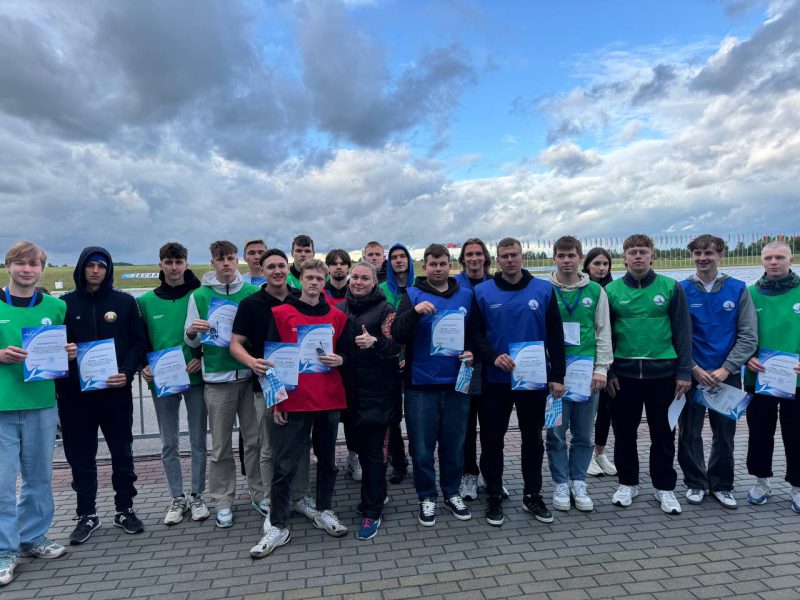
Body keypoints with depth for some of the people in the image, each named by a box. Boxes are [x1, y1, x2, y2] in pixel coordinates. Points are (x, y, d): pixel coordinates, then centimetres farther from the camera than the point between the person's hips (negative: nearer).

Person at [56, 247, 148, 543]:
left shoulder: (125, 302, 3)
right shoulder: (65, 303, 4)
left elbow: (139, 342, 2)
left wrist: (127, 372, -11)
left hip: (116, 390, 0)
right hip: (75, 393, 1)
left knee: (122, 453, 8)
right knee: (80, 456, 9)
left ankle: (125, 509, 23)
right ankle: (87, 515, 24)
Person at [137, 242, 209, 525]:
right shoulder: (146, 301, 4)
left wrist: (203, 357, -13)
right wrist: (143, 366, -5)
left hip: (195, 378, -2)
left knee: (198, 441, 8)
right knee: (169, 444, 10)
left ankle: (197, 495, 23)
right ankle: (177, 498, 23)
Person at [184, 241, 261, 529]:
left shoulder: (253, 292, 3)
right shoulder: (199, 295, 2)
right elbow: (191, 341, 5)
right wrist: (191, 332, -16)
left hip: (250, 375, 1)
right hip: (217, 378, -1)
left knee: (255, 439, 9)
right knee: (221, 446, 8)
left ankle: (258, 493, 25)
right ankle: (223, 502, 22)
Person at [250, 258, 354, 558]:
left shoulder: (337, 317, 7)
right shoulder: (281, 314, -1)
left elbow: (347, 352, 14)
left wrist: (340, 359, -11)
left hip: (329, 399, 3)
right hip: (293, 401, -3)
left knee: (327, 459, 15)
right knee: (284, 465, 0)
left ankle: (324, 512, 31)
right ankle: (277, 526, 12)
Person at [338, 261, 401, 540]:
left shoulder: (385, 309, -4)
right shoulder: (339, 308, 10)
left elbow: (396, 346, -12)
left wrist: (374, 342, -30)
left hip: (377, 391, -5)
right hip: (350, 389, 5)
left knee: (373, 450, -2)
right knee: (360, 444, 15)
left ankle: (372, 512, 9)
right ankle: (375, 496, 35)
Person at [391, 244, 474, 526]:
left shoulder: (466, 296, 9)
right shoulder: (413, 294, 1)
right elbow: (397, 335, -9)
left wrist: (473, 352, -5)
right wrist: (415, 312, -25)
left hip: (456, 383, 2)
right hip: (421, 384, -2)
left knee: (454, 443, 11)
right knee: (422, 446, 5)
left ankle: (452, 492, 31)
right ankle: (427, 497, 24)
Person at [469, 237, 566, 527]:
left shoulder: (543, 290, 1)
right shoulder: (482, 292, -1)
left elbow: (555, 336, 2)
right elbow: (475, 333, -2)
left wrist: (557, 376, -1)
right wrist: (494, 357, -19)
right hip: (496, 380, -1)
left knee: (532, 438, 13)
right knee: (492, 439, 7)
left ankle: (532, 495, 30)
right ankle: (494, 497, 22)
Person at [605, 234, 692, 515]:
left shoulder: (671, 287, 0)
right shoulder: (611, 290, 1)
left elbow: (682, 332, 0)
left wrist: (684, 371, -4)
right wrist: (607, 371, -2)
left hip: (663, 372, 0)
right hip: (624, 373, 1)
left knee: (663, 433, 10)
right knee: (624, 432, 11)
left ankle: (664, 487, 26)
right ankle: (628, 483, 28)